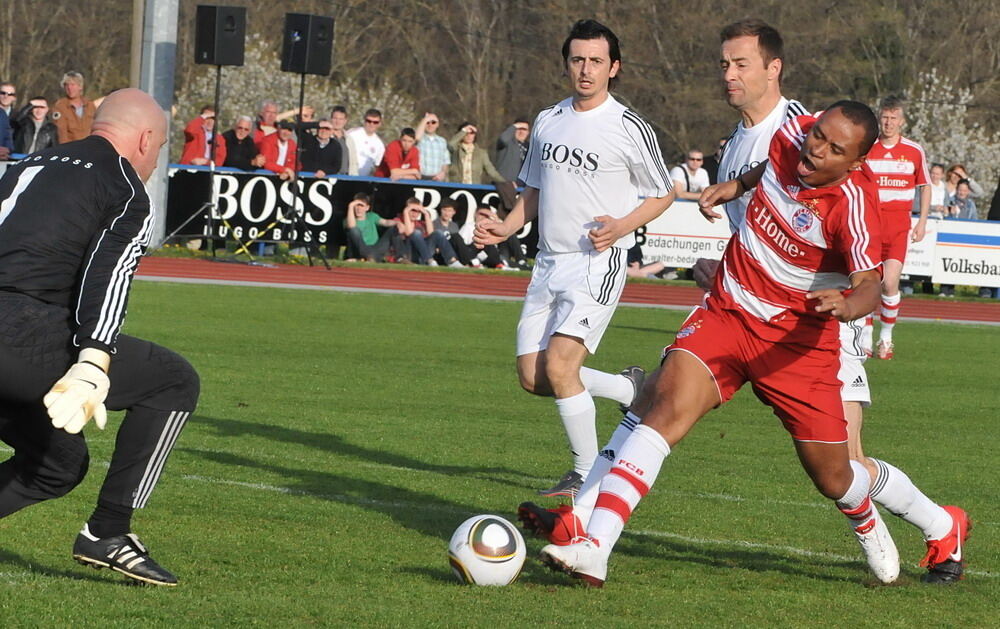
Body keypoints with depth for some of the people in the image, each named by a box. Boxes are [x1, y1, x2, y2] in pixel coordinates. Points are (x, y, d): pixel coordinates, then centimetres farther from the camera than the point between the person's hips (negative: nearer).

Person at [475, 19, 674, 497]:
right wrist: (504, 229, 5)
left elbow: (662, 195, 2)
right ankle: (630, 390, 26)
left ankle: (587, 476, -5)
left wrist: (621, 227, -15)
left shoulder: (630, 129, -5)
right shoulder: (547, 121, 12)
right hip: (549, 261, 7)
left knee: (559, 365, -19)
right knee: (533, 377, 2)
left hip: (598, 263, -7)